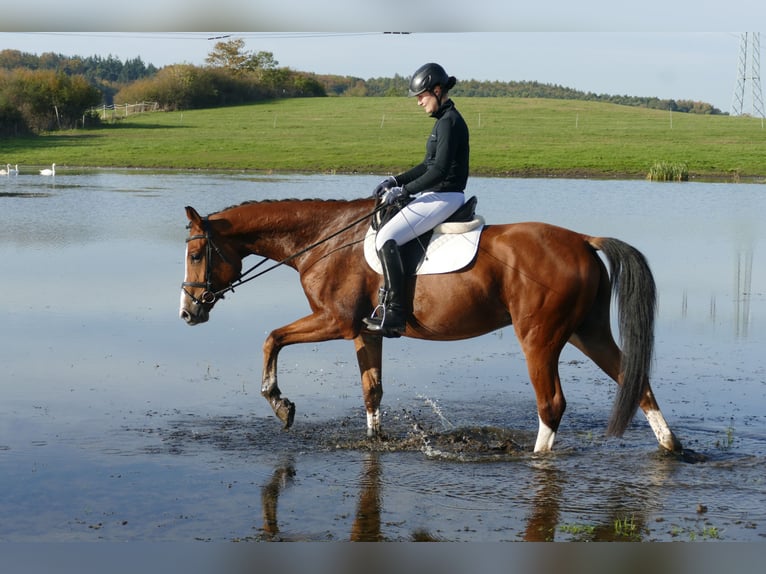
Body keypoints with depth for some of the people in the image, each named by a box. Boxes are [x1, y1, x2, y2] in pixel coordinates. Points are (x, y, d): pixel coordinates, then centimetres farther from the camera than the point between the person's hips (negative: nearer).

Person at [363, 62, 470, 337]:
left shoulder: (449, 122, -16)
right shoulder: (445, 120, 16)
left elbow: (439, 170, -23)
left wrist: (404, 190, -19)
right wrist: (396, 180, 13)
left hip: (444, 197, -11)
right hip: (437, 195, 11)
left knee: (386, 239, -19)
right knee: (385, 233, 18)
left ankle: (395, 313, -23)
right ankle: (388, 299, 19)